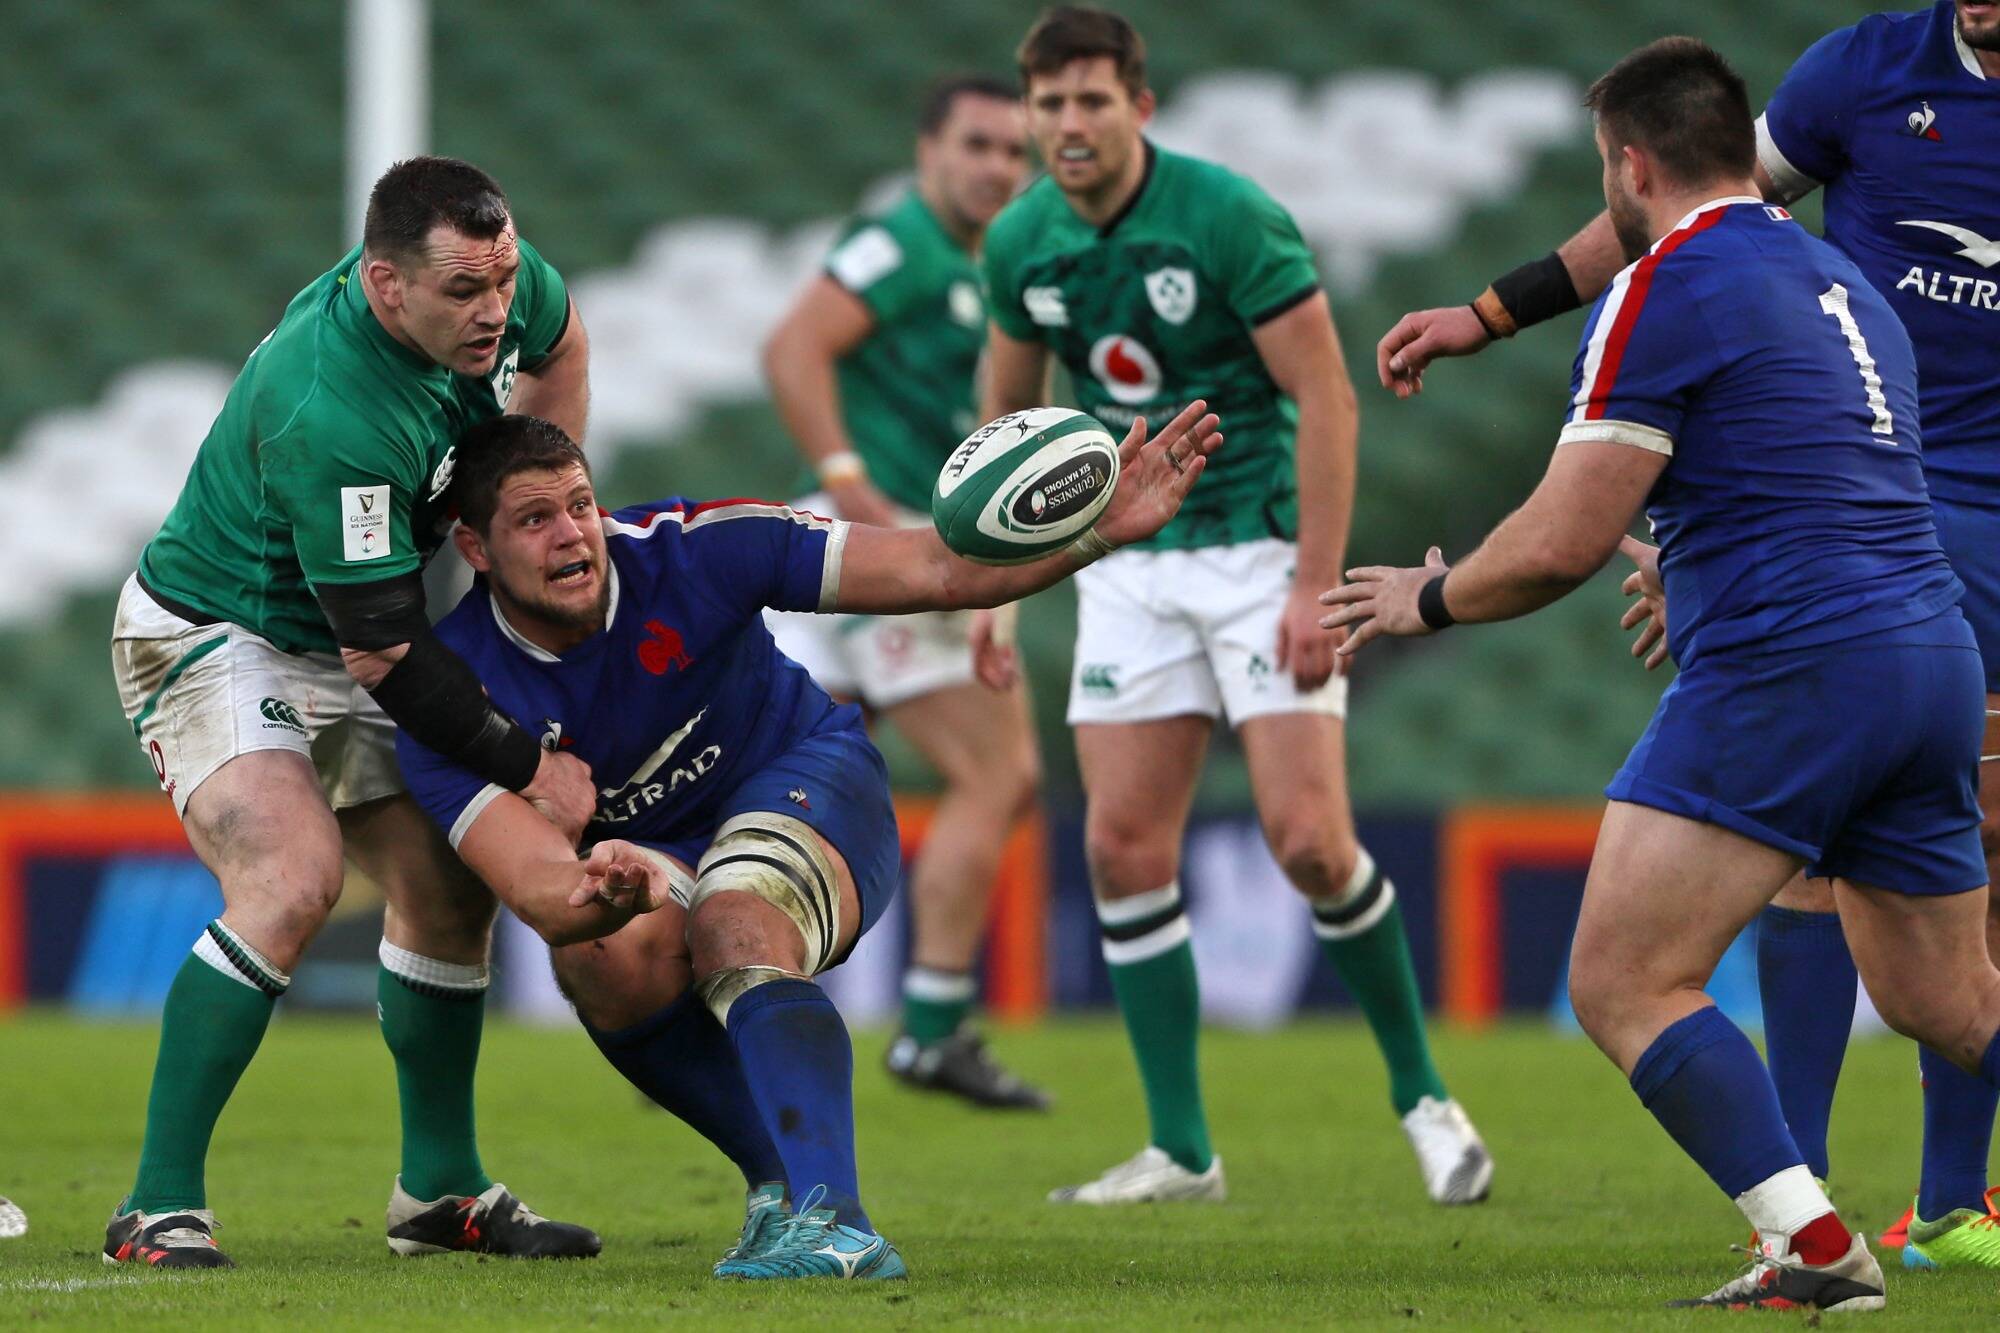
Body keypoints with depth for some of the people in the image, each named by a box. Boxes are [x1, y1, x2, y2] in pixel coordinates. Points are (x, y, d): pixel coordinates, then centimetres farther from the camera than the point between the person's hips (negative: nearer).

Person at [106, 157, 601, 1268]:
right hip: (212, 640, -8)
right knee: (293, 877, -28)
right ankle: (159, 1209, -24)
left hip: (339, 649, 8)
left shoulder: (498, 273, -14)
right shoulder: (326, 417, -38)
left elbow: (557, 342, 14)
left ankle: (440, 1189, 25)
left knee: (449, 885, 8)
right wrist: (527, 769, -19)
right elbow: (387, 654, -29)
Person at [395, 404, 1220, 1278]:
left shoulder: (692, 548, -22)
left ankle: (833, 1224, -51)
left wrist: (1097, 530, -35)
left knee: (731, 925, -35)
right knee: (600, 955, -33)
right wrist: (601, 898, -60)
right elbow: (534, 886, -35)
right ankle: (788, 1182, -19)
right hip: (647, 854, 2)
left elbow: (936, 572, -21)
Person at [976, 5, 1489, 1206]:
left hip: (1260, 541, -5)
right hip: (1128, 558, 5)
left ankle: (1421, 1093, 7)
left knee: (1309, 839, -14)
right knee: (1125, 847, -4)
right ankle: (1182, 1152, 4)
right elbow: (1008, 408, 16)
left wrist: (1316, 588, -20)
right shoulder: (1022, 242, 0)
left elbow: (1326, 398, -15)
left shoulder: (1230, 217, -16)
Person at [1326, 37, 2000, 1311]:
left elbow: (1561, 545, -9)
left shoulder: (1667, 286, -5)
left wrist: (1430, 597, 9)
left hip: (1789, 672, -8)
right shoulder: (1845, 284, 20)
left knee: (1623, 980, -5)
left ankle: (1815, 1248, -16)